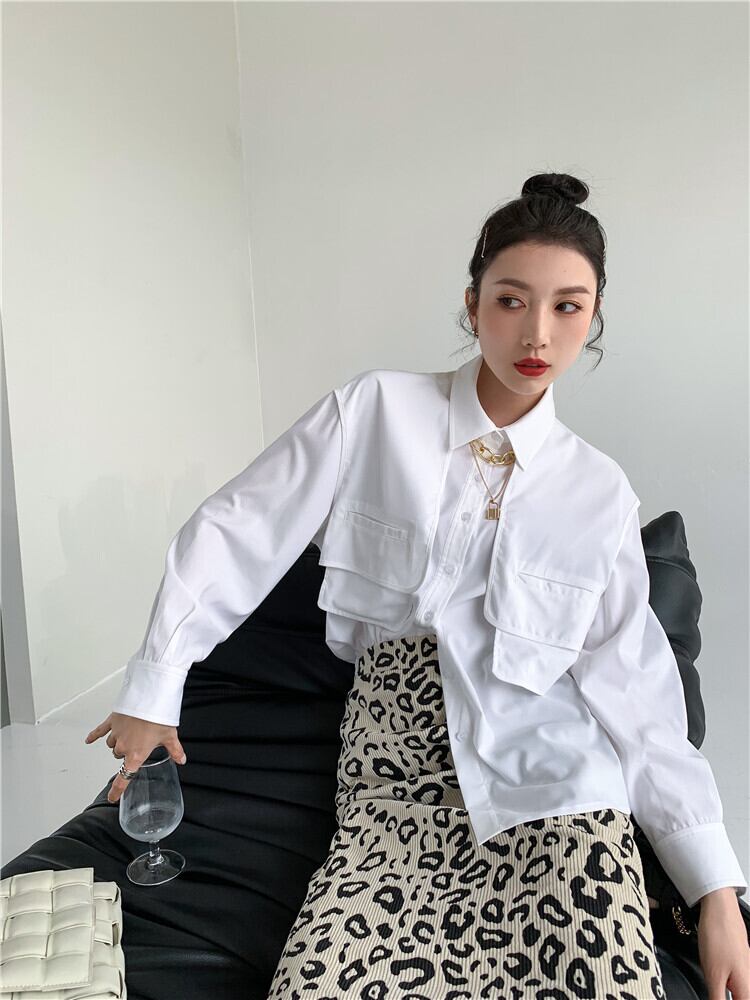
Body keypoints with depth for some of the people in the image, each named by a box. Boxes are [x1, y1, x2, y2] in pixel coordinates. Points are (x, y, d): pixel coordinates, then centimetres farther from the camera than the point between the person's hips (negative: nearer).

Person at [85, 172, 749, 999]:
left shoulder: (600, 492, 3)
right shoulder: (375, 412, -3)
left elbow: (635, 690, 3)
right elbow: (235, 532, 1)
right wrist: (153, 693, 4)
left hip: (553, 789, 1)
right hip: (394, 784, 0)